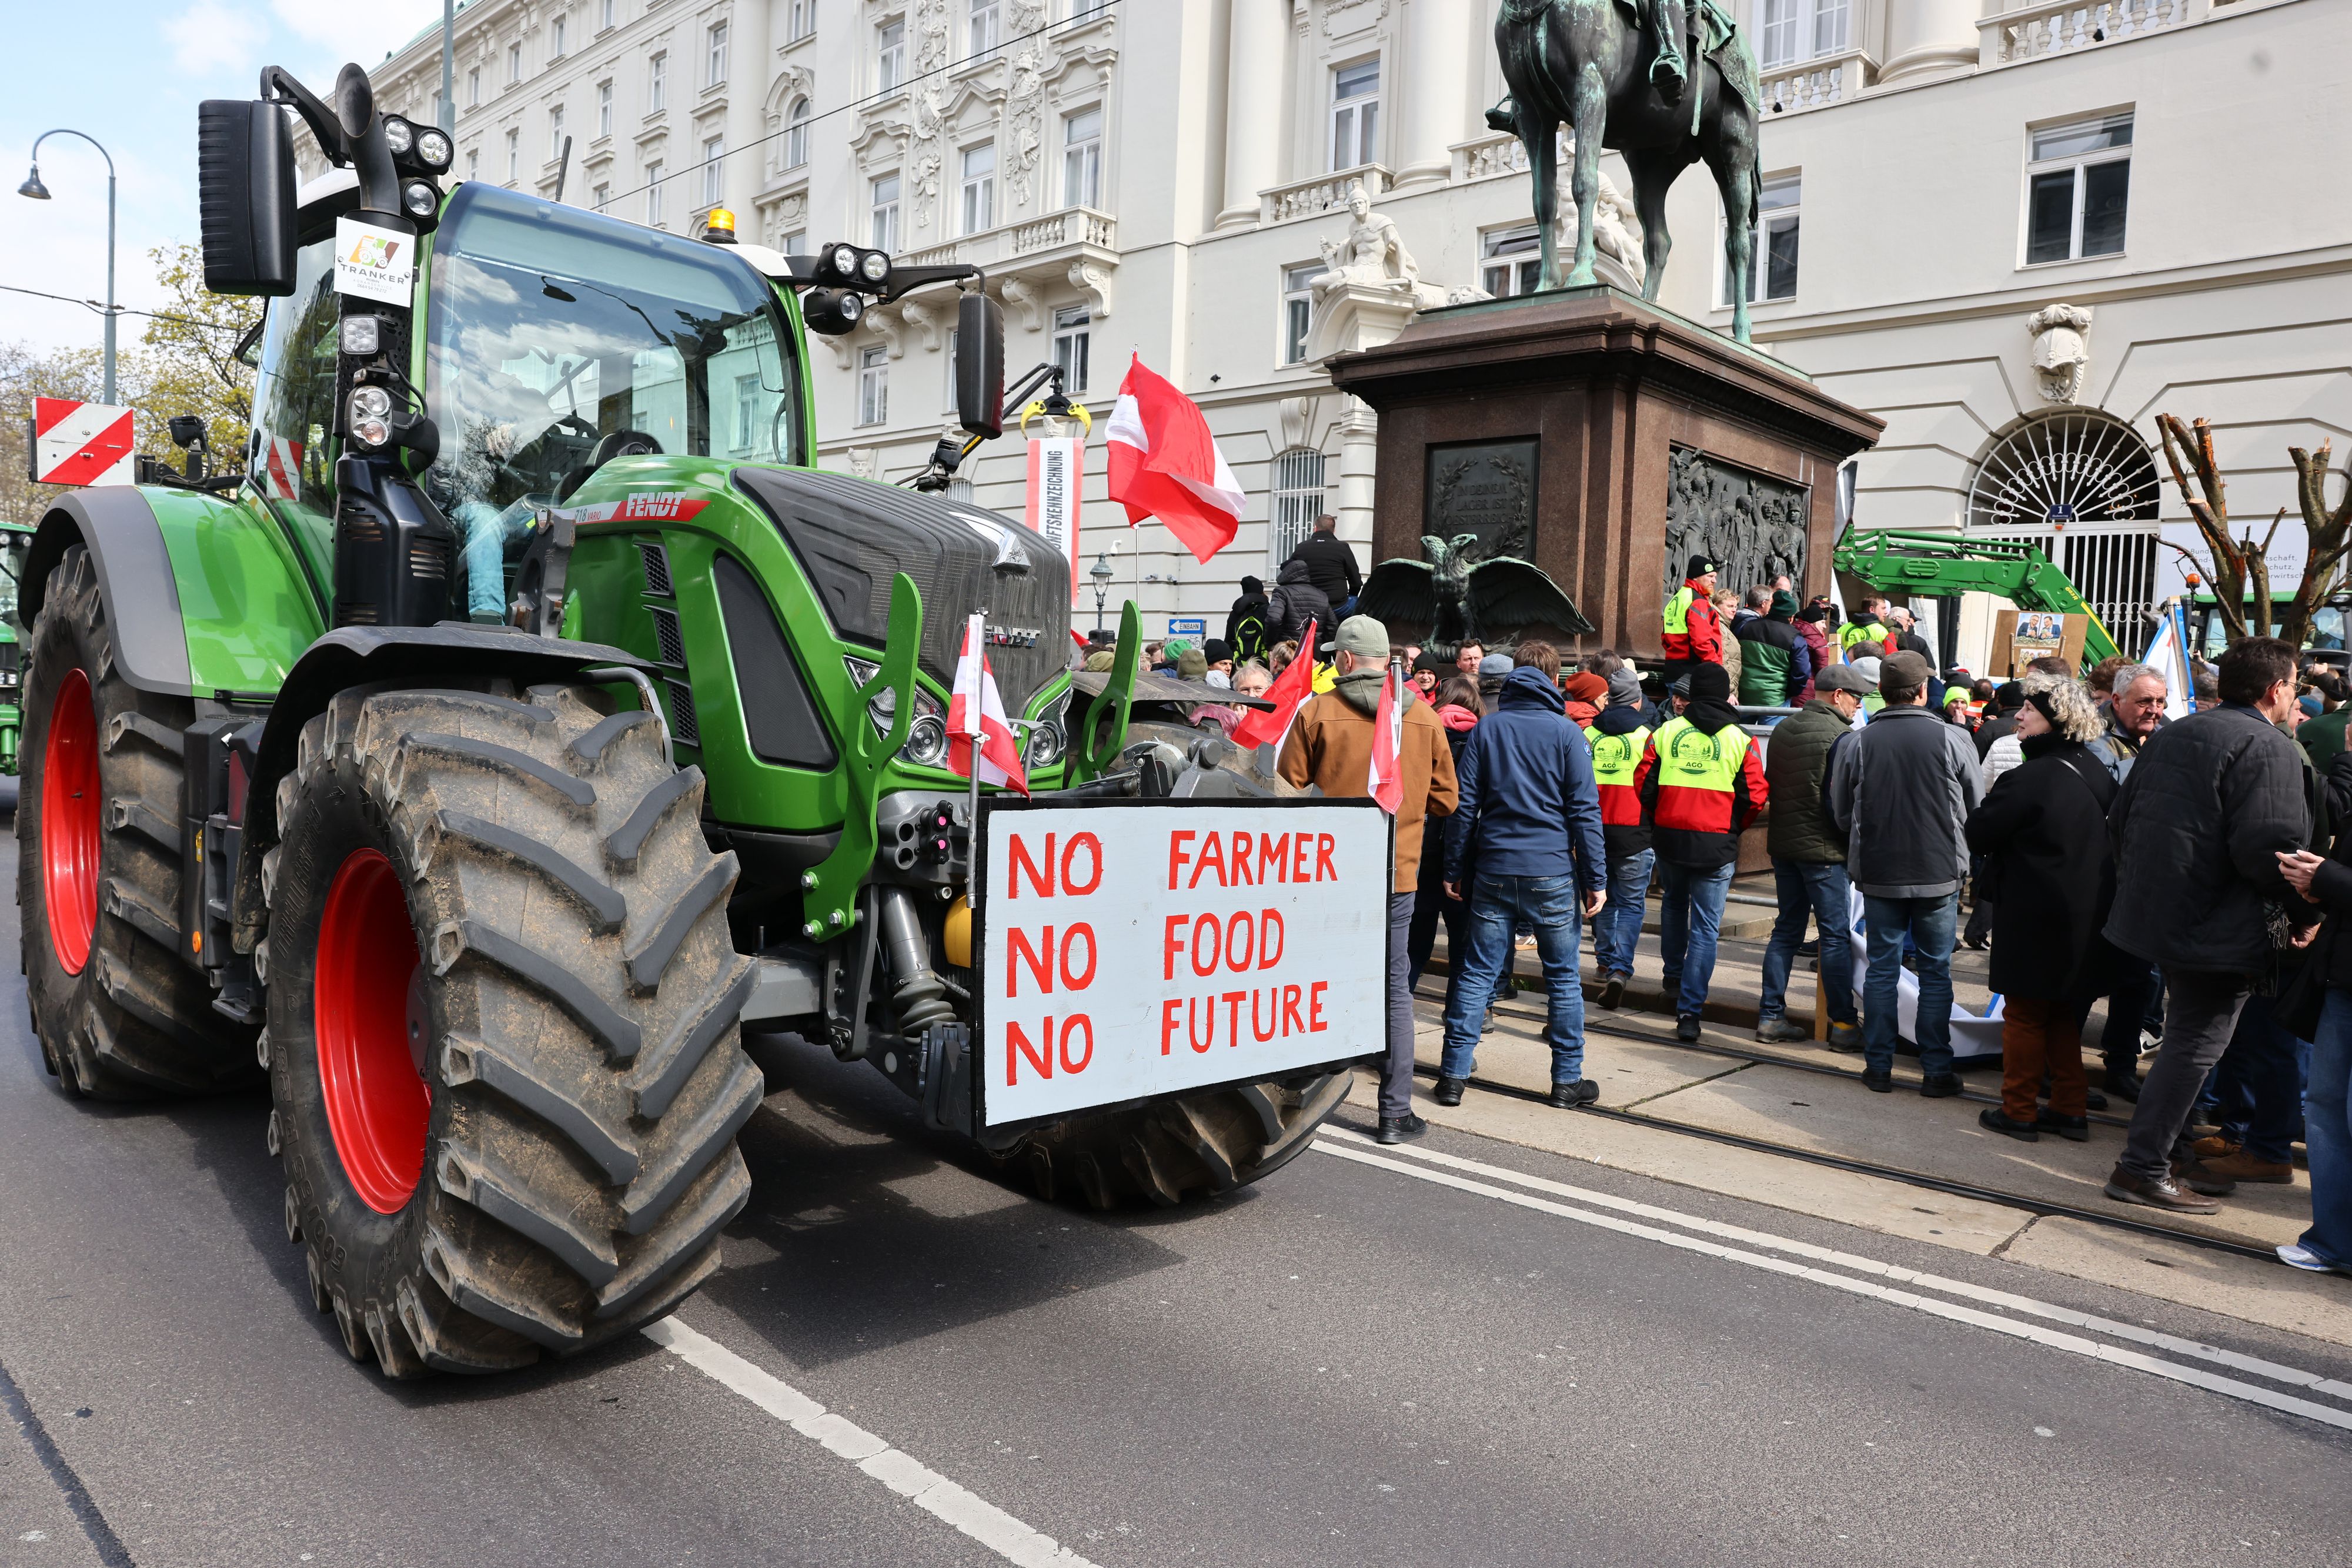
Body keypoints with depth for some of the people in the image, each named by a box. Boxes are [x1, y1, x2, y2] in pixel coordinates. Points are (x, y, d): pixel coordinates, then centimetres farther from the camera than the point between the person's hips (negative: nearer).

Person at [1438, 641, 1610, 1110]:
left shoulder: (1486, 728, 4)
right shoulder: (1566, 733, -2)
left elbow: (1464, 805, 4)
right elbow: (1584, 811, -3)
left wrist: (1455, 870, 9)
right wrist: (1596, 880, 0)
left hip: (1493, 872, 2)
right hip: (1552, 875, -2)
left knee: (1477, 973, 6)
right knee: (1563, 978, 9)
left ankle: (1454, 1075, 6)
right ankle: (1568, 1080, 15)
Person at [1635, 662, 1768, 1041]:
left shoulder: (1666, 732, 1)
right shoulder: (1740, 740, -3)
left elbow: (1644, 783, 1)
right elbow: (1755, 796, -6)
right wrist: (1732, 828, 12)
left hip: (1669, 838, 2)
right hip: (1717, 846, -2)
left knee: (1674, 905, 28)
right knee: (1705, 927, 1)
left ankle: (1674, 977, 40)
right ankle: (1689, 1012, -4)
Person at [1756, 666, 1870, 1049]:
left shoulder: (1783, 729, 10)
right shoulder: (1841, 736, -14)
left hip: (1783, 845, 8)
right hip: (1823, 848, -7)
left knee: (1786, 930, 13)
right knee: (1836, 935, 0)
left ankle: (1770, 1016, 14)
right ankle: (1843, 1025, 4)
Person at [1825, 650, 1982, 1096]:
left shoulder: (1856, 744, -6)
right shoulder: (1953, 741, -9)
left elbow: (1841, 815, 3)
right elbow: (1977, 809, 3)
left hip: (1877, 874, 1)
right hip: (1939, 875, -1)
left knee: (1882, 969, 10)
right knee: (1936, 971, 9)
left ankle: (1879, 1067, 15)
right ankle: (1936, 1070, 13)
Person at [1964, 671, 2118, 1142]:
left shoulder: (2030, 778, -21)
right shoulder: (2095, 772, 4)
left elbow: (1979, 834, -15)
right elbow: (2107, 835, 15)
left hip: (2036, 917, -8)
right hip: (2086, 918, 8)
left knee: (2024, 1015, 4)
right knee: (2062, 1014, 18)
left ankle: (2018, 1111, 12)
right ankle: (2071, 1110, 23)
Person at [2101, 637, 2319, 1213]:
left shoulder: (2170, 735, 12)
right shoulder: (2268, 748, -14)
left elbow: (2120, 817, 16)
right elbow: (2268, 849, -23)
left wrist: (2136, 884, 25)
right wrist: (2304, 913, -9)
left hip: (2159, 911, 9)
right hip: (2219, 927, -9)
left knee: (2186, 1035, 20)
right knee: (2195, 1043, -1)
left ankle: (2170, 1152, 29)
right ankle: (2143, 1169, 3)